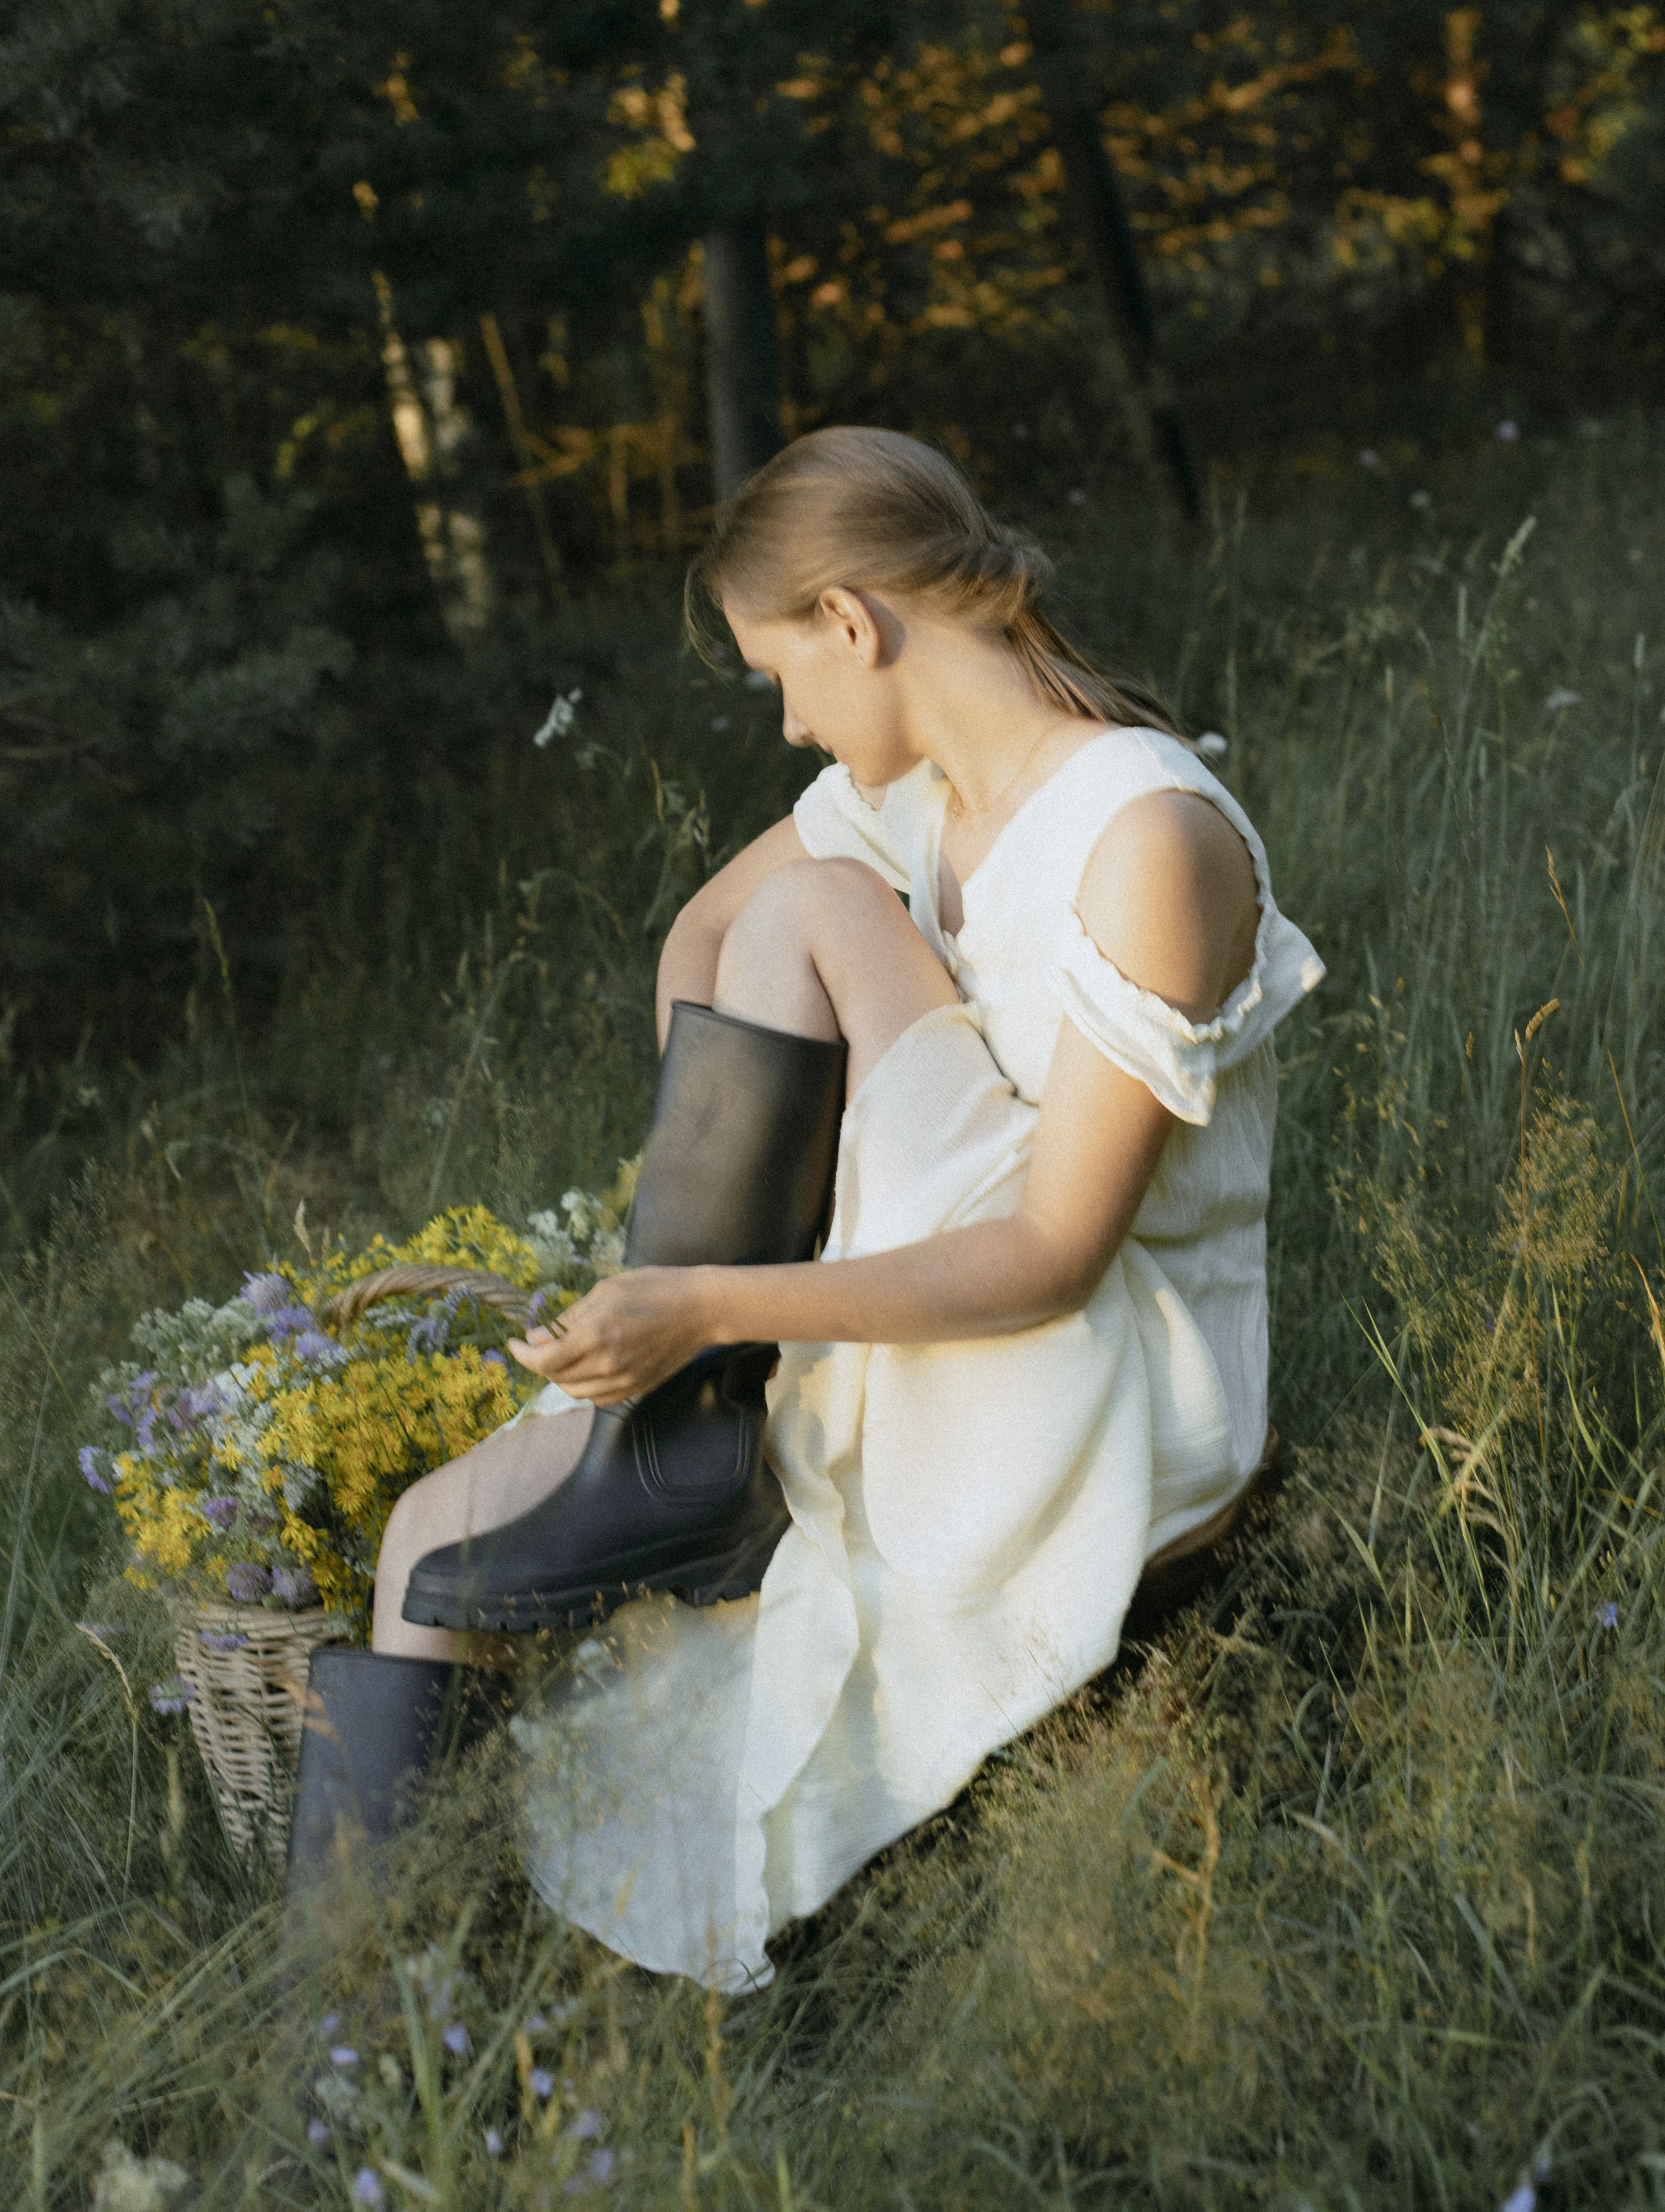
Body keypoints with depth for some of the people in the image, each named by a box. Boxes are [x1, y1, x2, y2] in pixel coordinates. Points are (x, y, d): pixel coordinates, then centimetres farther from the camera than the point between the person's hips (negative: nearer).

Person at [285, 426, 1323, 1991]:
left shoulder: (1147, 837, -21)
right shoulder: (911, 791, 4)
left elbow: (1057, 1253, -24)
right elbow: (698, 931, 20)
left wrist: (711, 1306, -30)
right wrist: (720, 1166, 6)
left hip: (1118, 1406, -7)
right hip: (925, 1360, 8)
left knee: (810, 912, -19)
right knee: (437, 1535, -10)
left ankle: (661, 1445, -16)